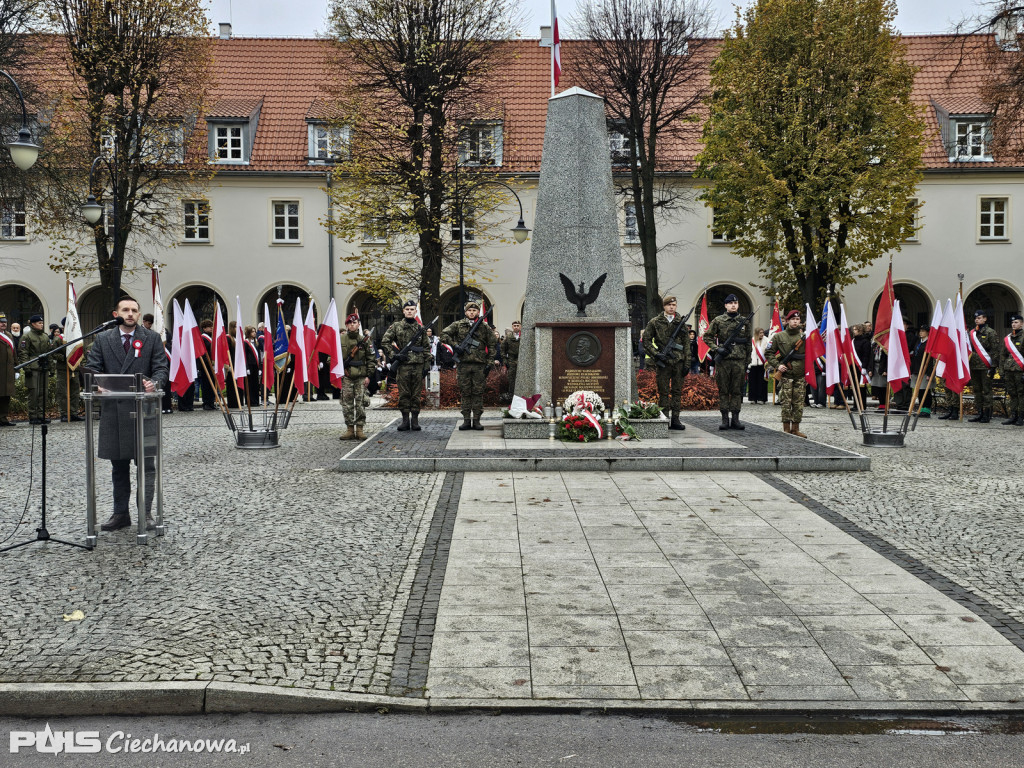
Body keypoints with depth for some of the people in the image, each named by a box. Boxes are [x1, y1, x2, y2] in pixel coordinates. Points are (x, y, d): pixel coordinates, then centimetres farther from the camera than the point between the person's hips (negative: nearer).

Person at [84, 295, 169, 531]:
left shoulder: (152, 339, 6)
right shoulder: (103, 339, 10)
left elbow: (161, 368, 0)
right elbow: (93, 367, 6)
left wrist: (154, 383, -21)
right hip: (113, 409, 2)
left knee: (146, 464, -1)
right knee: (118, 465, 11)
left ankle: (146, 513, 6)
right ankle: (120, 514, 21)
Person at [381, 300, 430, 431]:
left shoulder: (420, 328, 11)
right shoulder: (396, 326, 5)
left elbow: (426, 348, 13)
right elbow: (384, 342, 3)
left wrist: (427, 364, 6)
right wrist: (393, 356, -7)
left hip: (418, 365, 2)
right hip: (403, 365, -1)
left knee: (416, 394, 4)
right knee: (403, 394, 2)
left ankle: (415, 420, 10)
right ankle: (405, 420, 9)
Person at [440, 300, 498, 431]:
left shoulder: (484, 327, 10)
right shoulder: (458, 325, 8)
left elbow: (493, 343, 12)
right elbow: (444, 335, 4)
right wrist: (455, 345, -7)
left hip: (479, 365, 0)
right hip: (463, 364, 0)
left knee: (478, 392, 1)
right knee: (465, 392, 3)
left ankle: (476, 420, 5)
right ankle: (466, 420, 7)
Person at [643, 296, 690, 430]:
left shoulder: (681, 322, 9)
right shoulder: (655, 322, 2)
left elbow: (686, 344, 10)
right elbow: (646, 340, 4)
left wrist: (687, 363, 4)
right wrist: (656, 354, -9)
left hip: (678, 362, 2)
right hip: (663, 362, -2)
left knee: (677, 391, 5)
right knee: (663, 392, 0)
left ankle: (675, 419, 12)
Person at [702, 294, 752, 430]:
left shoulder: (743, 321, 9)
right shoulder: (718, 320, 3)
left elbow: (748, 343, 14)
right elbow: (707, 336, 5)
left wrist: (747, 362, 11)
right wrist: (716, 349, -9)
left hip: (739, 361, 2)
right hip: (723, 361, -2)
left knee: (737, 391, 4)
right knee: (723, 390, 2)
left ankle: (735, 419, 10)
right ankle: (725, 419, 7)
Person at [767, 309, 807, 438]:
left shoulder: (804, 336, 8)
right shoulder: (779, 336, 2)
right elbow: (769, 352, 6)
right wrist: (777, 365, -7)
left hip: (800, 375, 2)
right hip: (785, 375, -2)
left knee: (799, 403, 5)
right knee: (786, 403, -2)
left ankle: (795, 428, 14)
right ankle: (786, 428, 7)